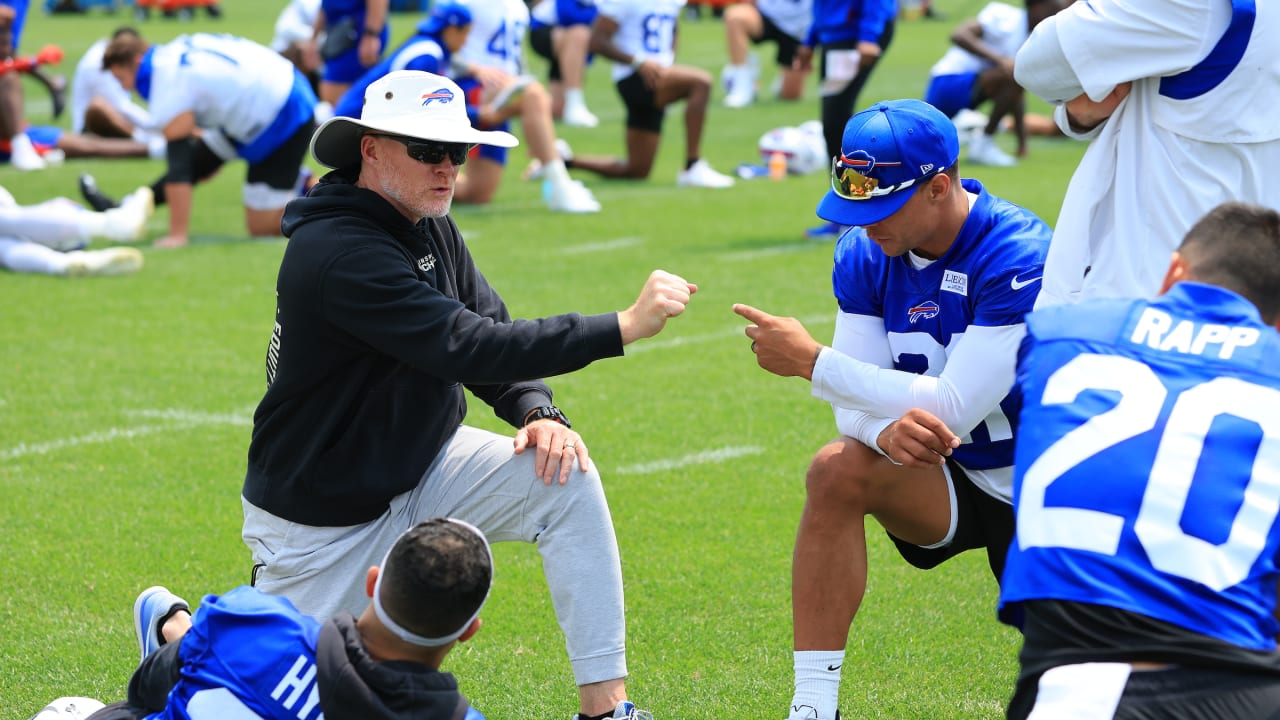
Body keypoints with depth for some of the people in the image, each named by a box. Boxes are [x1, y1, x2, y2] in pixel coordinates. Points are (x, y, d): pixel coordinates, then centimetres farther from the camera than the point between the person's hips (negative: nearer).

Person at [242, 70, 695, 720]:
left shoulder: (431, 227, 1)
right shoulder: (336, 252, -28)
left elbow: (492, 336, 6)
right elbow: (466, 347, -35)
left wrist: (539, 414, -16)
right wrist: (624, 326, -37)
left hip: (422, 471, 7)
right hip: (321, 515, -7)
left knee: (567, 478, -17)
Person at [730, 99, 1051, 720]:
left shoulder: (1019, 260, -26)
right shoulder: (866, 255, -7)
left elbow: (955, 409, -30)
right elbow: (854, 410, -8)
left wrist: (812, 361, -31)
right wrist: (887, 430, -34)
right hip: (951, 479, 5)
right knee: (837, 469, -26)